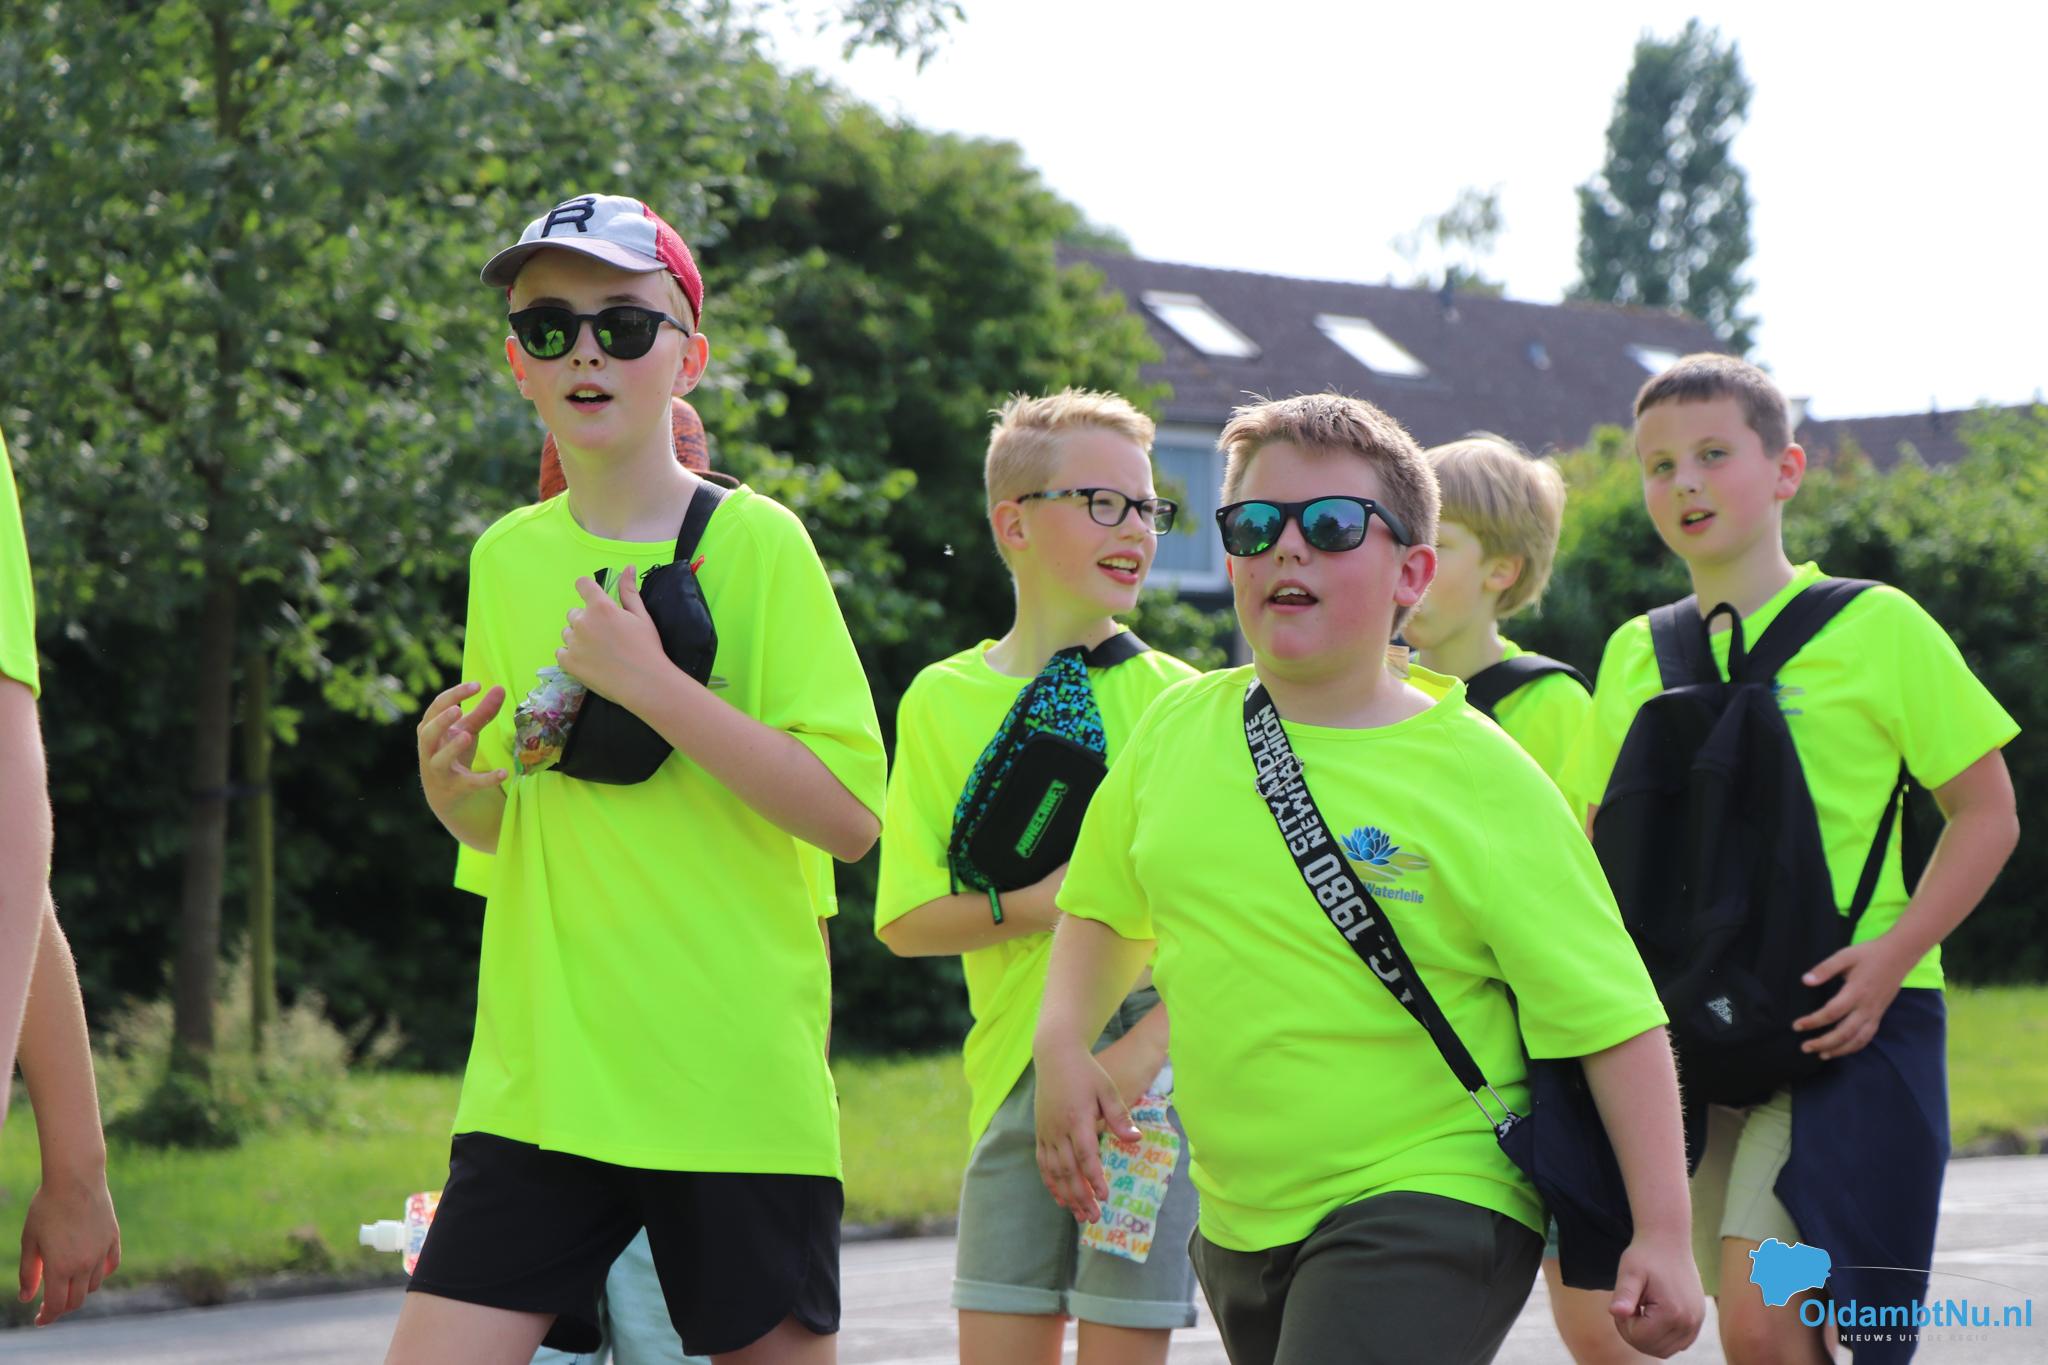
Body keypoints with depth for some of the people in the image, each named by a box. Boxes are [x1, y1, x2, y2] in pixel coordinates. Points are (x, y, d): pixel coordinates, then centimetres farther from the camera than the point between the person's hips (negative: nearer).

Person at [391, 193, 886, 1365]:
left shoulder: (756, 543, -3)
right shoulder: (506, 560, 11)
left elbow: (851, 814, -11)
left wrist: (654, 685, -18)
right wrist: (457, 793, -1)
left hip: (734, 1080, -4)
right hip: (540, 1074, 4)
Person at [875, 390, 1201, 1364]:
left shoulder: (1179, 701, 2)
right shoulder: (944, 701, 5)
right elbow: (905, 920, 3)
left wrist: (1147, 1047, -16)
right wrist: (1036, 902, -13)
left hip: (1157, 1070, -1)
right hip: (1016, 1068, 1)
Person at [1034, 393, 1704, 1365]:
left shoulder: (1480, 777, -11)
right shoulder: (1179, 729, 3)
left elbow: (1611, 1017, -12)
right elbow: (1110, 903, 22)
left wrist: (1663, 1236, -16)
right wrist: (1062, 1046, 5)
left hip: (1427, 1216, -6)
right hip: (1239, 1219, 6)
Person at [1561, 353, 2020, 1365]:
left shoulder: (1874, 627, -2)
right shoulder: (1635, 655, 12)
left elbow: (1987, 815, 0)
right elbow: (1598, 845, 21)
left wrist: (1890, 955, -14)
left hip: (1850, 1023, -5)